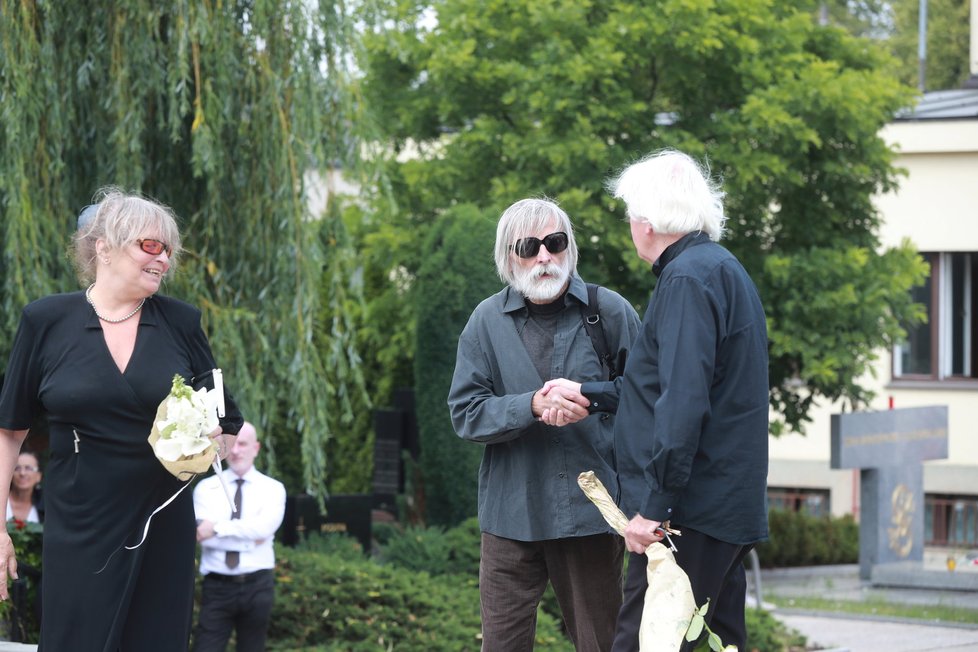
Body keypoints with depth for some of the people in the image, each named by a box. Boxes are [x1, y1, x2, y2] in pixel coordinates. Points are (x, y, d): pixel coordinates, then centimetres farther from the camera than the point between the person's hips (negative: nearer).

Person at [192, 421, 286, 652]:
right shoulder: (205, 488, 5)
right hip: (217, 587, -1)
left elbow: (265, 527, -16)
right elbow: (202, 535, -10)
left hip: (257, 587, 1)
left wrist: (218, 527, -18)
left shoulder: (273, 489, 4)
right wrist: (249, 540, -14)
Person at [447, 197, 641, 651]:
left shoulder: (611, 313, 0)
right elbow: (465, 413, -2)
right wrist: (533, 407, -17)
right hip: (512, 516, 1)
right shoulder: (487, 321, 3)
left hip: (591, 513, -1)